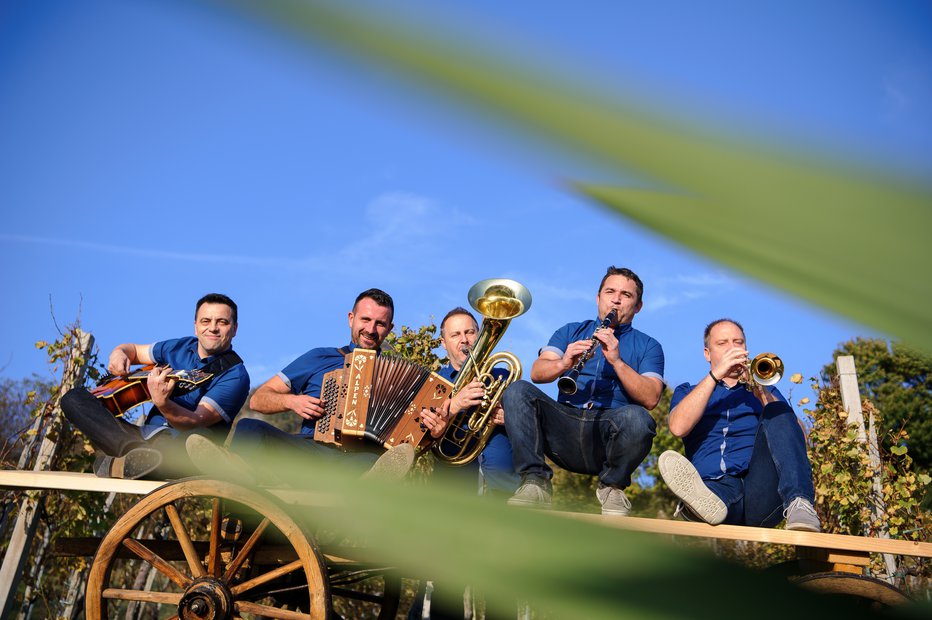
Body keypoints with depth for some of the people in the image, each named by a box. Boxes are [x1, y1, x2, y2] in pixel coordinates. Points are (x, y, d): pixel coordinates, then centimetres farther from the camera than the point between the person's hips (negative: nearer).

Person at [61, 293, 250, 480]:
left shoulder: (235, 375, -8)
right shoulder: (179, 347, 12)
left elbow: (197, 422, -20)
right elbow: (134, 350, 28)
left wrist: (162, 404, -39)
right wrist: (119, 353, 3)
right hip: (148, 436, 7)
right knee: (74, 398, -6)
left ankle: (114, 463, -34)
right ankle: (133, 449, -33)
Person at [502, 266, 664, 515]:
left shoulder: (648, 346, 15)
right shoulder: (570, 332, 21)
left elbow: (651, 399, -3)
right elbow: (537, 372, 3)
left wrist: (617, 360, -16)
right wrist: (563, 363, -19)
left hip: (610, 433, -1)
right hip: (564, 426, 2)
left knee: (636, 417, -35)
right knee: (517, 390, -22)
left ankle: (612, 487, -8)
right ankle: (535, 482, -23)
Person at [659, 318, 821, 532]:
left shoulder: (767, 390, 29)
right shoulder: (688, 392, 25)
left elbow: (799, 438, 10)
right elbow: (678, 427, 0)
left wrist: (764, 395, -6)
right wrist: (715, 375, -2)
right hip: (713, 484, -1)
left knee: (777, 411, -23)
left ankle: (799, 504, -40)